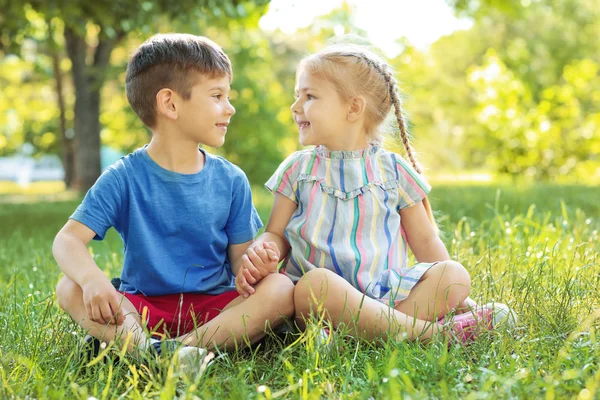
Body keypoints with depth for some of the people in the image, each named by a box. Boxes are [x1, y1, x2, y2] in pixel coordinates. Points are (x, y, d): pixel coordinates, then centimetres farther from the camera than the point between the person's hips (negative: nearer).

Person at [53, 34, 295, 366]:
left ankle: (180, 348, -36)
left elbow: (241, 259, 5)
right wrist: (92, 278, -33)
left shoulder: (231, 180, 4)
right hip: (142, 308, -1)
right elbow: (68, 239, -10)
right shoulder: (124, 178, -3)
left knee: (281, 289, -24)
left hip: (214, 308, 1)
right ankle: (145, 347, -44)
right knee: (69, 290, -23)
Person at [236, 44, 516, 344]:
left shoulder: (394, 170, 10)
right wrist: (260, 252, -14)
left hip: (385, 293, 2)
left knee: (455, 275, -19)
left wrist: (458, 299, 5)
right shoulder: (298, 169, 12)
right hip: (321, 299, -1)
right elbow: (276, 235, 11)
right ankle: (433, 331, -31)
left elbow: (425, 242, 14)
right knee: (315, 283, -36)